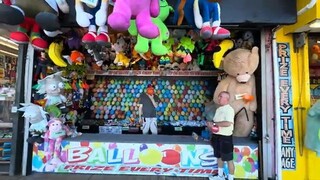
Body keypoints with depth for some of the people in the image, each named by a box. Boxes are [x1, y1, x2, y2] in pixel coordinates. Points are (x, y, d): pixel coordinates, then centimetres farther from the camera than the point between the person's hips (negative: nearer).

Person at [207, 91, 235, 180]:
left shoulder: (229, 109, -15)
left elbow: (228, 123, -27)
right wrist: (210, 124, -2)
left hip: (225, 137, -9)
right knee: (219, 157, 21)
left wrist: (214, 123, -20)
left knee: (229, 159, 3)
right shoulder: (218, 109, 12)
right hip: (216, 136, 9)